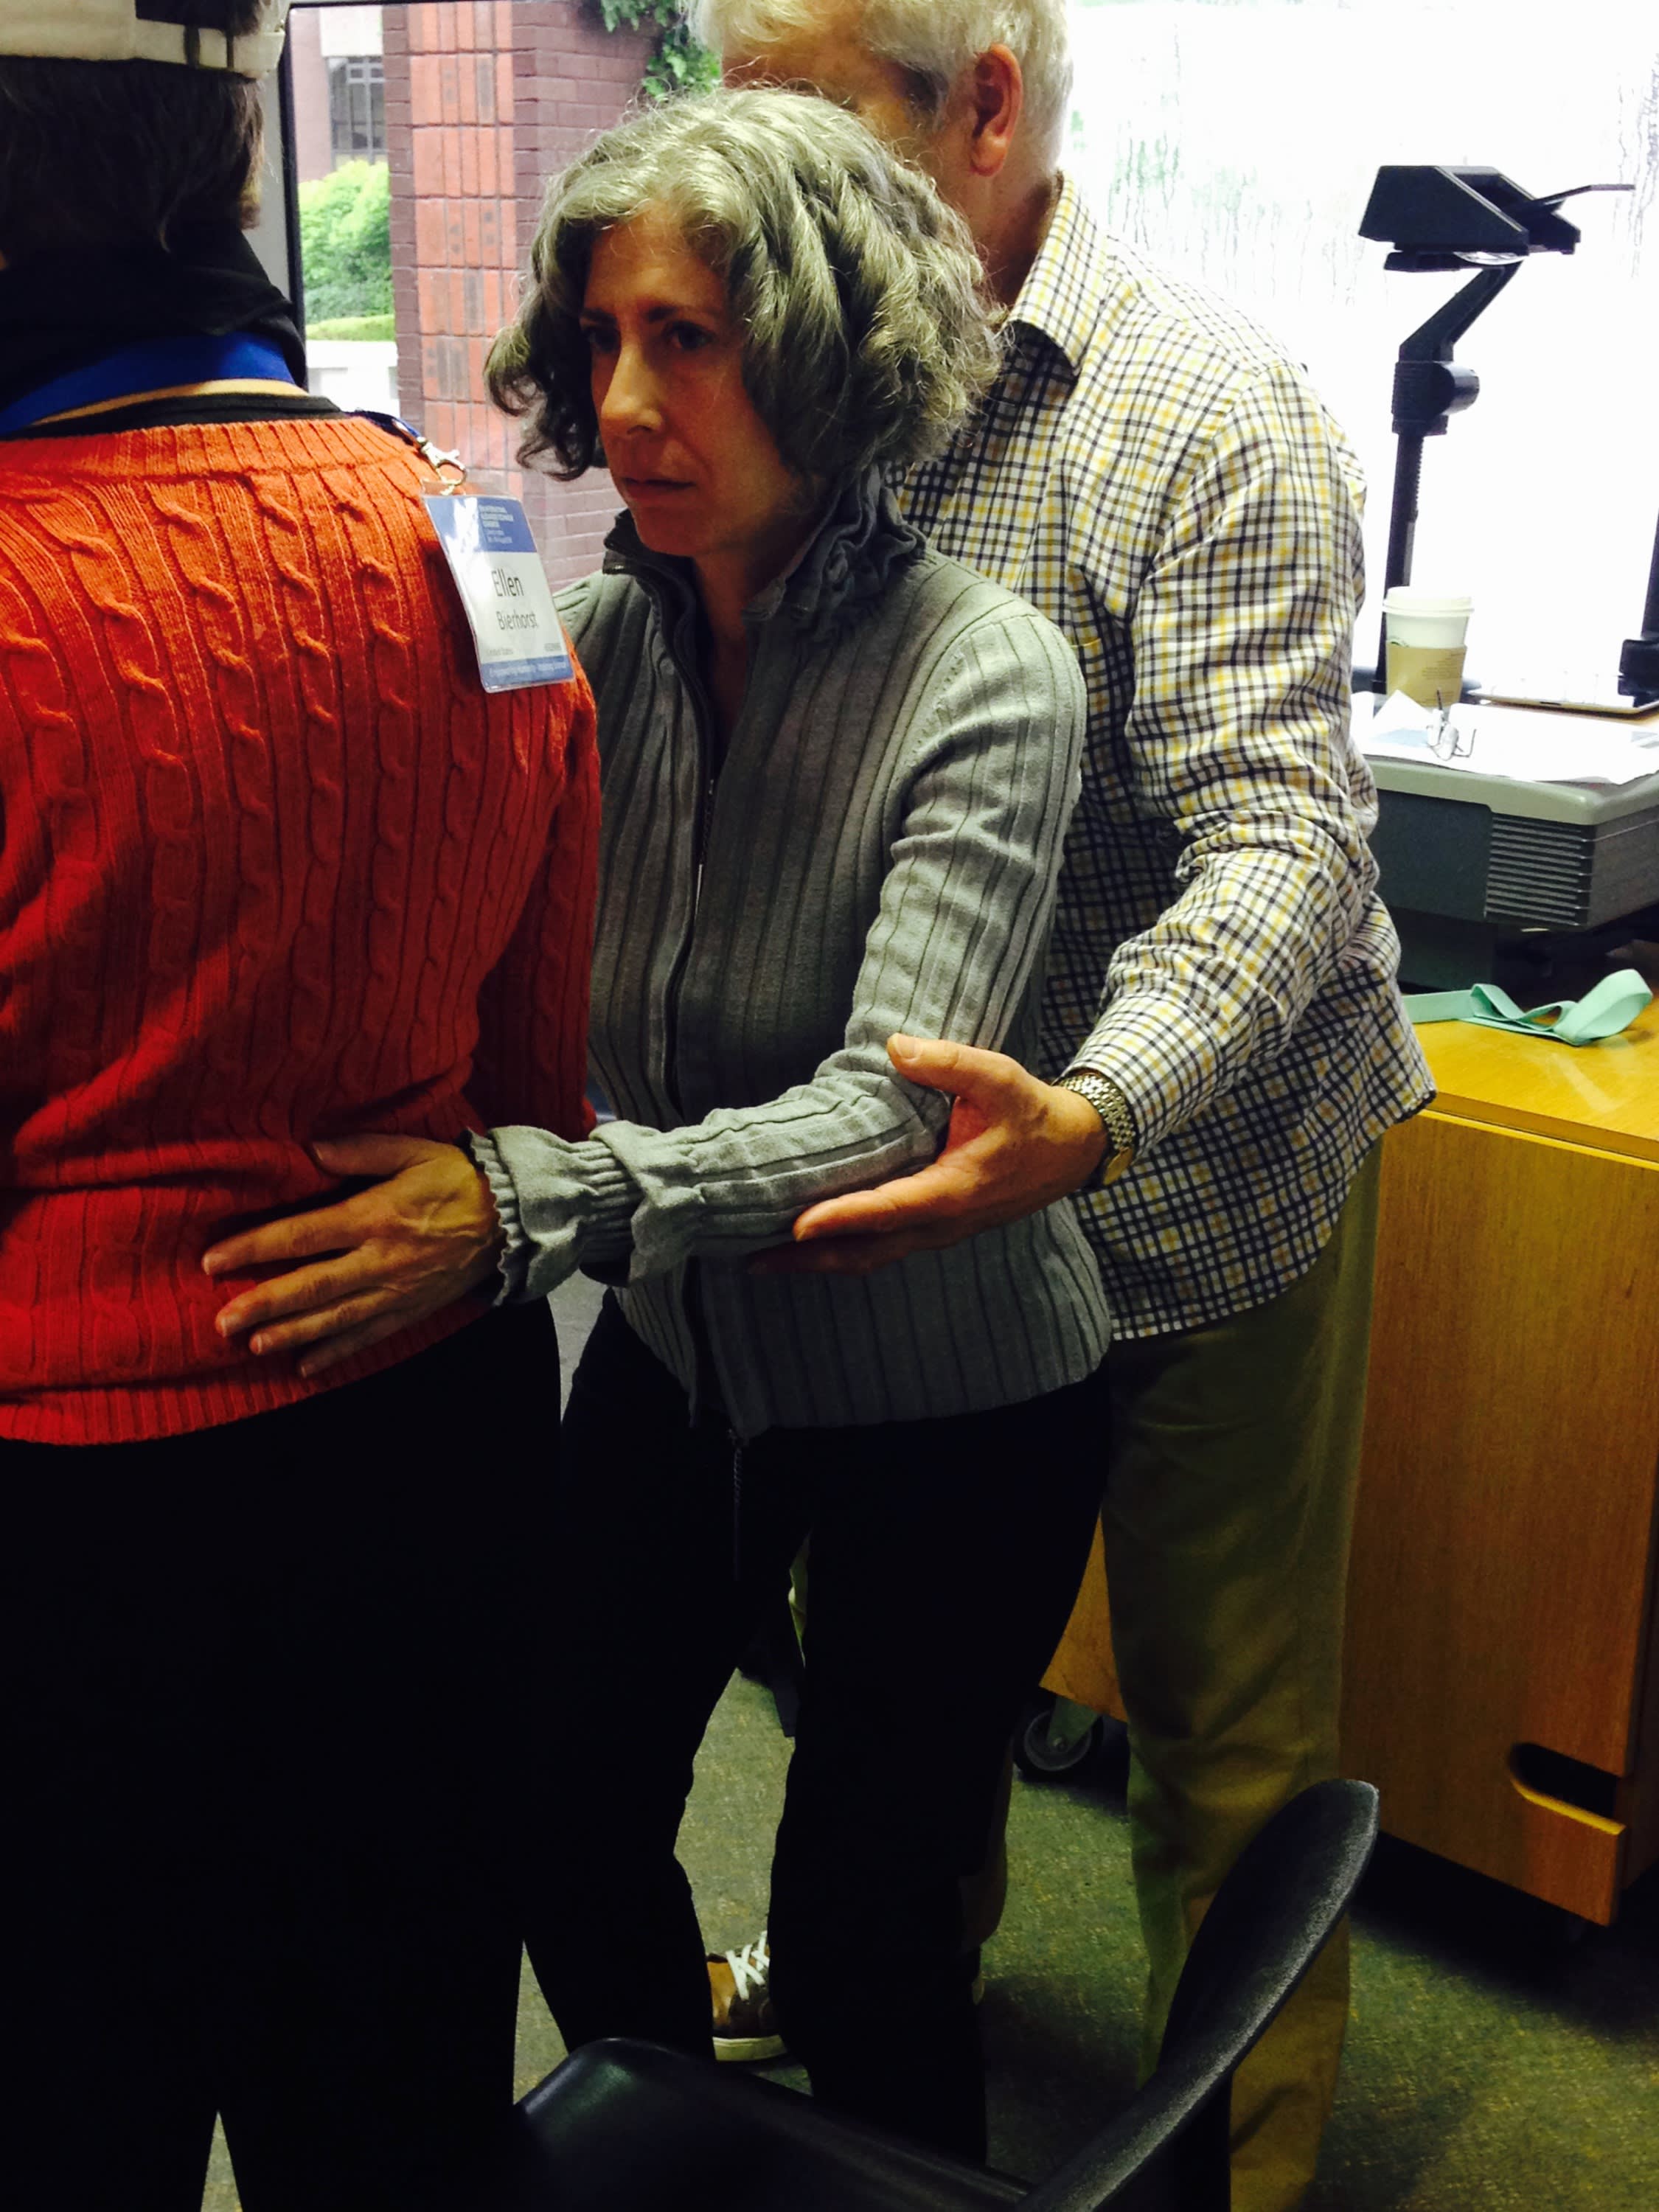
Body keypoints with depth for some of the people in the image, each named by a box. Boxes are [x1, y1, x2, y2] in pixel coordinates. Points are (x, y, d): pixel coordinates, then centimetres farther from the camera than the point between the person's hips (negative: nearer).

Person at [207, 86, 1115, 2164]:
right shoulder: (602, 636, -6)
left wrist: (529, 1201, -43)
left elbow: (890, 1109, -31)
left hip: (938, 1402, -5)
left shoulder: (983, 676, -22)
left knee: (859, 1931, 8)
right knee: (566, 1831, 16)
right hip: (673, 1357, 5)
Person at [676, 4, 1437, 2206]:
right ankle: (888, 1984, 51)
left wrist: (1086, 1119, -45)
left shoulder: (1213, 413, -18)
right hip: (942, 1174, 6)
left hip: (1206, 1180, -5)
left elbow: (1279, 841, -27)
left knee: (1230, 1736, 10)